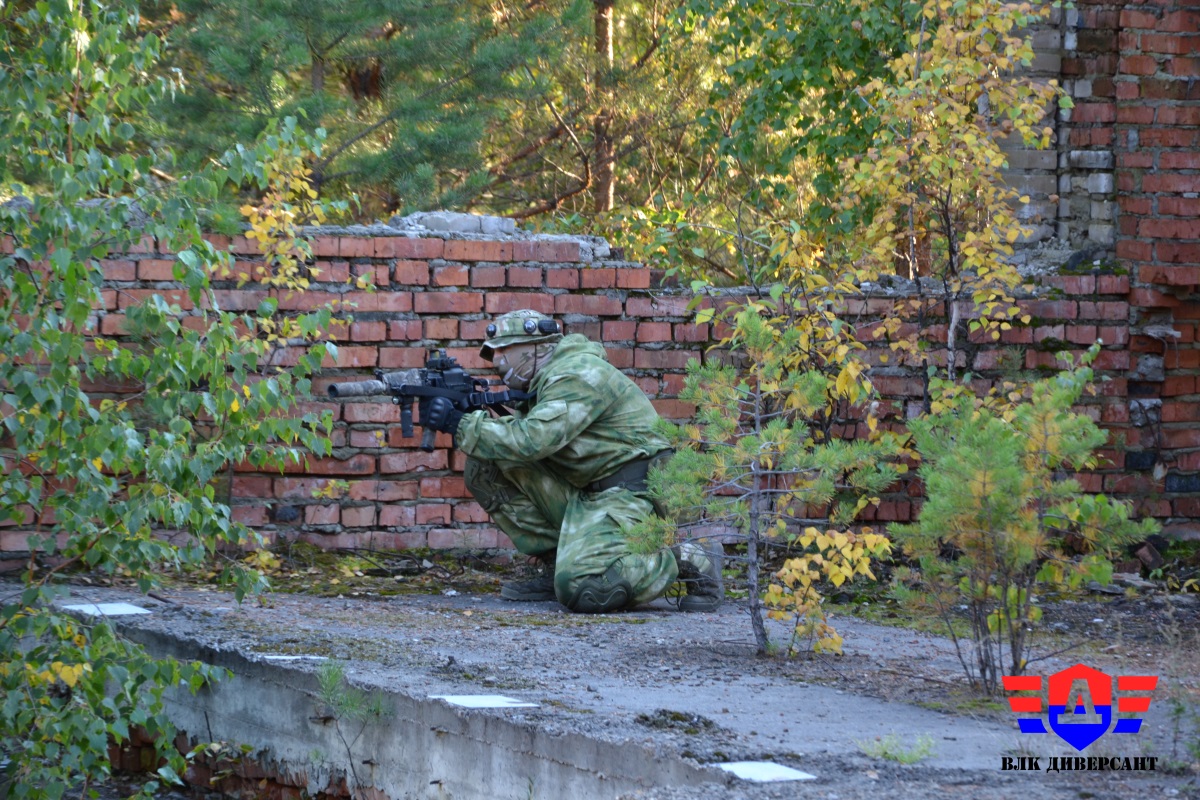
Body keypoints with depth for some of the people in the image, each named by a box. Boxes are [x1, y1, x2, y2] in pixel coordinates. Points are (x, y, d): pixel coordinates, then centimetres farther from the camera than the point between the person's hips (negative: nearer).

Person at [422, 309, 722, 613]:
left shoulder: (577, 376, -15)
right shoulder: (544, 379, 16)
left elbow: (531, 440, -25)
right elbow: (515, 432, 10)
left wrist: (460, 424, -19)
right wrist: (468, 417, -7)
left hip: (631, 493, -9)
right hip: (586, 494, 9)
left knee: (581, 590, -30)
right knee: (485, 468, -1)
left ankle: (689, 562, -8)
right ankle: (556, 565, 4)